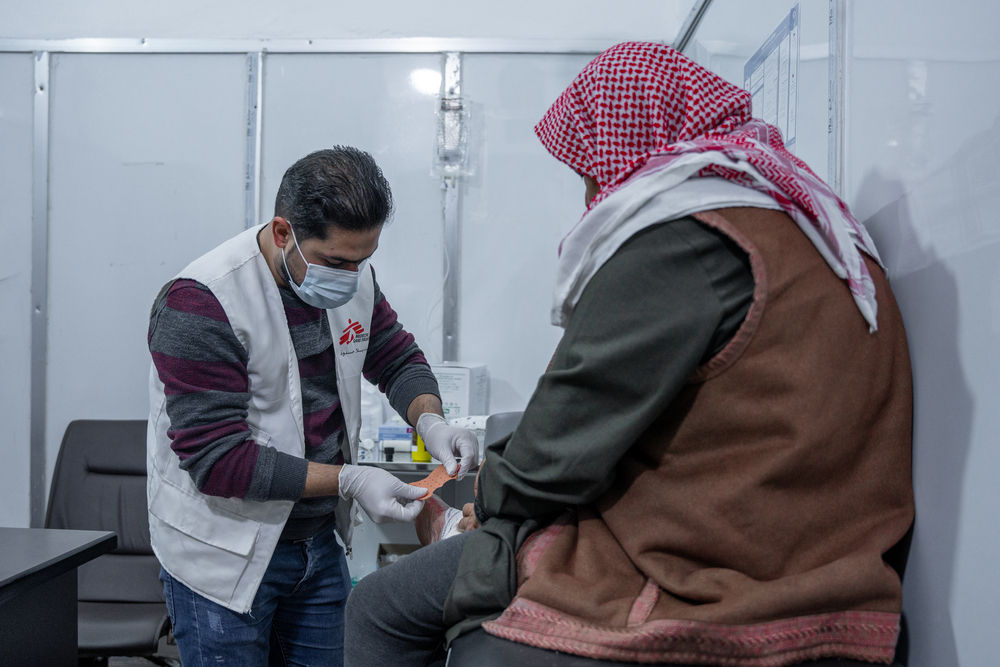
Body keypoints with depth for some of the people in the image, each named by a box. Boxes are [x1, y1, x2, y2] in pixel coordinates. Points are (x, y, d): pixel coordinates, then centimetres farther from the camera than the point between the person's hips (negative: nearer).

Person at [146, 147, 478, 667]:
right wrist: (347, 481, -28)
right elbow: (216, 460, -24)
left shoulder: (352, 276, -1)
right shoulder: (201, 305, -22)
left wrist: (429, 421, -8)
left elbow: (397, 357, 13)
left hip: (318, 541, 6)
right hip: (225, 559, -6)